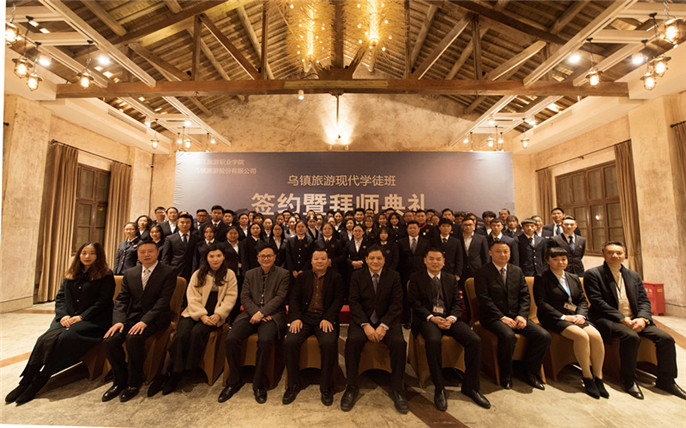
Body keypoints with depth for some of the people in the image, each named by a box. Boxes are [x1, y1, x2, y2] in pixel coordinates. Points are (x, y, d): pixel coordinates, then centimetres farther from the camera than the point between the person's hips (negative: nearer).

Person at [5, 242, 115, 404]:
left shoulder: (105, 276, -3)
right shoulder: (70, 274, 17)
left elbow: (102, 302, -8)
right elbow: (60, 297, 13)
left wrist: (80, 317, -14)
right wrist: (64, 315, -5)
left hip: (91, 320, -5)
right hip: (67, 318, 5)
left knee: (63, 339, -26)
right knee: (47, 338, -21)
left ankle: (38, 382, -15)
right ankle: (26, 381, -15)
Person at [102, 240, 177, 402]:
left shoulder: (168, 272, -6)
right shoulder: (130, 273, 12)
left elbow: (163, 300, -13)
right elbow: (121, 299, 7)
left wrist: (145, 321, -23)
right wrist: (119, 320, -10)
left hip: (154, 318, -5)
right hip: (132, 316, 5)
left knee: (133, 338, -29)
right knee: (110, 340, -18)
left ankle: (134, 383, -6)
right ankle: (120, 381, 5)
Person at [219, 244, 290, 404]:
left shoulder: (283, 274, 4)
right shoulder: (250, 274, 16)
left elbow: (280, 297, -6)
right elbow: (244, 297, 7)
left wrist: (262, 313, -16)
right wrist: (256, 312, -11)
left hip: (272, 315, -4)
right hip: (251, 314, 4)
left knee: (265, 340, -31)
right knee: (231, 339, -20)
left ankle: (259, 384, -8)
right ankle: (234, 382, 3)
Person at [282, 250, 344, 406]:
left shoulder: (336, 278, 9)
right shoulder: (303, 277, 15)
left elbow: (338, 300, 0)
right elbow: (294, 298, 9)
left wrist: (327, 318, -15)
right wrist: (295, 317, -9)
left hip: (325, 318, -2)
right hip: (304, 317, 2)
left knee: (329, 343, -30)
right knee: (289, 342, -23)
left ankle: (326, 386, -8)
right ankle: (293, 385, 0)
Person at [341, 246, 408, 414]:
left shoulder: (394, 276, 4)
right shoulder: (357, 276, 4)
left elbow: (396, 304, -3)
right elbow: (353, 302, -4)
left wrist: (384, 326, -17)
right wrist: (365, 325, -18)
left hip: (387, 319, 1)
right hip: (362, 319, 0)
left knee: (399, 342, -27)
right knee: (353, 340, -28)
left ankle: (396, 388, -5)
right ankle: (352, 387, -8)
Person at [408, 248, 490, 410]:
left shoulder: (451, 279, 16)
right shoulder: (416, 278, 5)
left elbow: (457, 303, 10)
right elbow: (415, 303, -3)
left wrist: (451, 318, -11)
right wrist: (432, 318, -16)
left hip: (449, 318, 4)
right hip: (427, 318, -4)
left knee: (475, 340, -19)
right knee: (433, 340, -34)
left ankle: (470, 386, 1)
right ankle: (439, 388, -15)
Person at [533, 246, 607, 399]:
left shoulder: (574, 278, 19)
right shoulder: (541, 278, -1)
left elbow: (583, 300, 15)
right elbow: (541, 303, -9)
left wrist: (580, 314, -5)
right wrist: (562, 316, -16)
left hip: (575, 317, 6)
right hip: (554, 318, -5)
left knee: (596, 336, -21)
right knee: (582, 336, -28)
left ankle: (598, 377, -9)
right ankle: (587, 376, -12)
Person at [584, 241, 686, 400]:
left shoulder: (634, 275, 16)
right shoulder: (593, 274, -4)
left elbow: (644, 300, 11)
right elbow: (597, 302, -11)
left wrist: (642, 319, -9)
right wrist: (623, 319, -16)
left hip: (635, 320, 6)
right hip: (609, 320, -6)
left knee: (666, 338, -13)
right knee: (631, 337, -31)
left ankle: (666, 380, 7)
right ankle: (628, 380, -13)